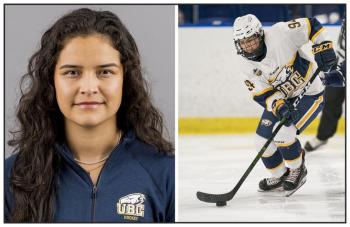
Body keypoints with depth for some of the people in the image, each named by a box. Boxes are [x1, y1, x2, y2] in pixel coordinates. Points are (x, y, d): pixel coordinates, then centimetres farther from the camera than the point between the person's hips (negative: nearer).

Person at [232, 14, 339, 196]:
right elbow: (263, 94, -13)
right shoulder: (248, 67, -10)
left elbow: (312, 26, -15)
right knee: (263, 140, 1)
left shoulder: (280, 34, -25)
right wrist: (278, 106, -32)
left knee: (282, 132, -23)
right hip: (281, 98, 6)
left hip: (310, 94, -6)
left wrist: (323, 48, -25)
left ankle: (297, 170, 2)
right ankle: (281, 177, 24)